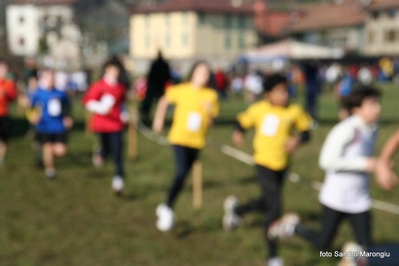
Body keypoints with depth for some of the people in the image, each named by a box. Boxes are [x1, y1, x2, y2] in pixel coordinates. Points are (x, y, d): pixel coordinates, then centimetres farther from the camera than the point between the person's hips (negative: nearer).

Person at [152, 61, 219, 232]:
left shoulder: (211, 95, -2)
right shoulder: (181, 90, -6)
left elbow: (211, 121, 3)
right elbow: (165, 101, 11)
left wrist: (210, 112, -17)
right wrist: (159, 118, 3)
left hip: (197, 141, 3)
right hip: (179, 138, -3)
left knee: (182, 176, 12)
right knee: (181, 173, -20)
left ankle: (167, 208, 32)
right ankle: (168, 209, -5)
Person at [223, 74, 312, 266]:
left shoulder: (294, 111, -4)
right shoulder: (259, 109, -9)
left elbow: (306, 132, 4)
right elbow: (243, 121, 4)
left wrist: (298, 140, -18)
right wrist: (238, 133, -17)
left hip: (282, 165, 4)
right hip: (264, 164, -4)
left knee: (268, 204, 17)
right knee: (275, 207, -12)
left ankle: (236, 209, 47)